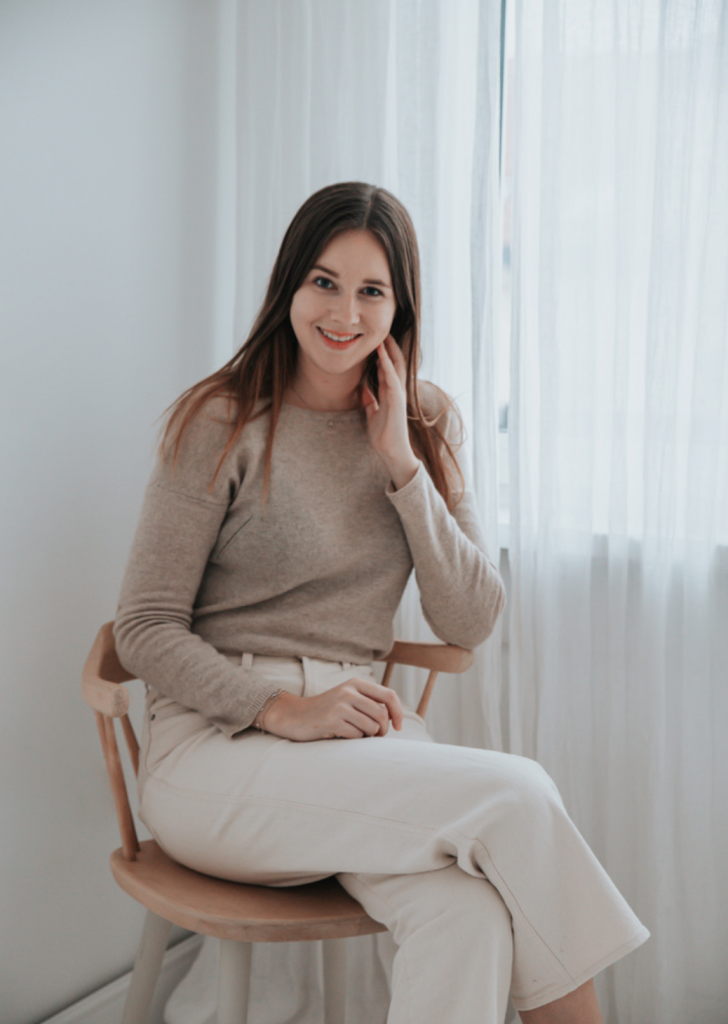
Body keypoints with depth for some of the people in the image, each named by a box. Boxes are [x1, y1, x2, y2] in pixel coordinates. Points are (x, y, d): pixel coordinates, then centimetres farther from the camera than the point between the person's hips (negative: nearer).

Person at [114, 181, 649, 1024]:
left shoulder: (428, 426, 11)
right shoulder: (221, 424, -4)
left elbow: (470, 624, 3)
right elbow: (144, 631, -5)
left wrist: (402, 465, -6)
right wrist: (284, 708, -19)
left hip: (358, 738, 4)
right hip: (218, 748, -4)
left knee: (470, 917, -30)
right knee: (517, 792, -25)